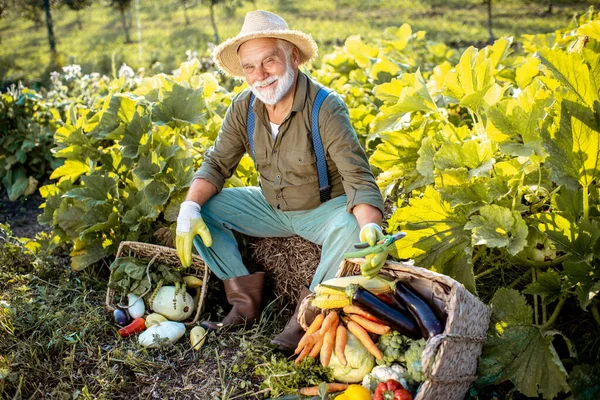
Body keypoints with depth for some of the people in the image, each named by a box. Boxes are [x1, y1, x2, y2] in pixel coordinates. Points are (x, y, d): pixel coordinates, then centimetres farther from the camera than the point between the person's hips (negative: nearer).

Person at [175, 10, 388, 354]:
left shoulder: (326, 109, -24)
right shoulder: (243, 108, -8)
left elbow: (359, 178, -30)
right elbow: (217, 164, -3)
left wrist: (371, 228, -49)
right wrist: (190, 208, -22)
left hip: (323, 209, -5)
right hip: (270, 207, 5)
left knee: (350, 227, -37)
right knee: (203, 209, -10)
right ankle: (245, 299, -4)